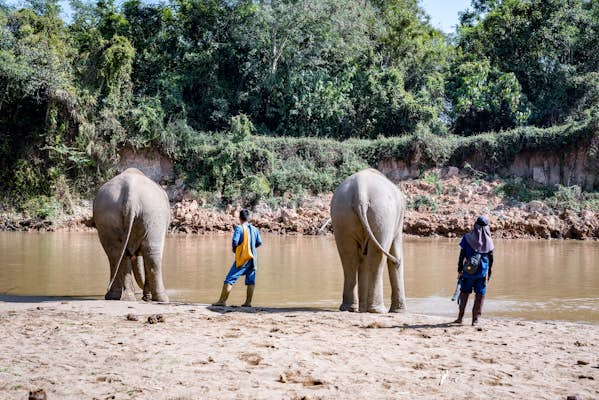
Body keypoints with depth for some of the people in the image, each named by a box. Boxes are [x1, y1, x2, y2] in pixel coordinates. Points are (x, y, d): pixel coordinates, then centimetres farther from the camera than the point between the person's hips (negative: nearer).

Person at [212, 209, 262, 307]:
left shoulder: (239, 228, -8)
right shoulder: (254, 229, 7)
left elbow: (235, 242, -17)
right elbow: (259, 243, 9)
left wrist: (234, 249, 2)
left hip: (242, 258, -5)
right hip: (253, 258, 5)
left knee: (230, 279, -3)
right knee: (251, 281, 9)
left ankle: (222, 300, -7)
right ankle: (248, 302, 7)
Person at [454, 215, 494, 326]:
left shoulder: (467, 238, -6)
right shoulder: (488, 241, -3)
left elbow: (462, 255, -4)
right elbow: (491, 258, 3)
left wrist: (459, 270, 4)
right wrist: (489, 273, 13)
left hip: (468, 271, 0)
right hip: (482, 273, 0)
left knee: (464, 293, 14)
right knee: (480, 295, 8)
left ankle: (460, 317, 16)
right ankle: (475, 319, 6)